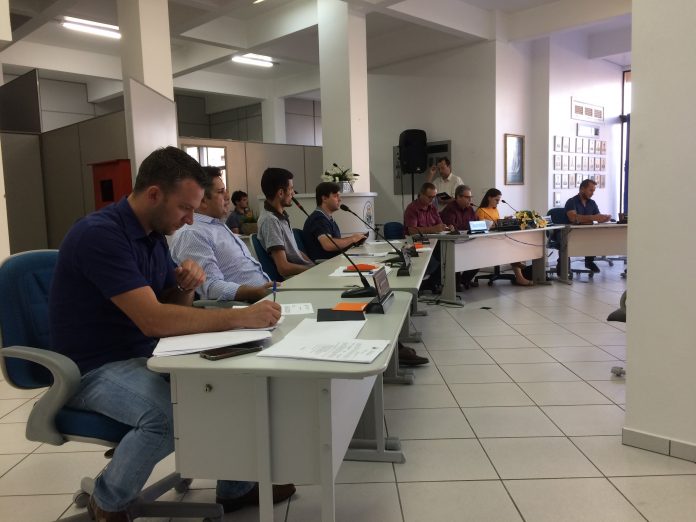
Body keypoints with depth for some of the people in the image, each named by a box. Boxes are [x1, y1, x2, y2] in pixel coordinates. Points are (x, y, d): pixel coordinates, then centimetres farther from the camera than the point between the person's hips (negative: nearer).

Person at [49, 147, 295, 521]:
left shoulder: (154, 233, 4)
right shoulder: (99, 234, -24)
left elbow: (170, 307, 11)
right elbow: (153, 319, -33)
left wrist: (186, 286, -12)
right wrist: (240, 317, -32)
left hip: (146, 354, 8)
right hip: (95, 369, -8)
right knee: (167, 415, -34)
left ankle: (236, 487, 18)